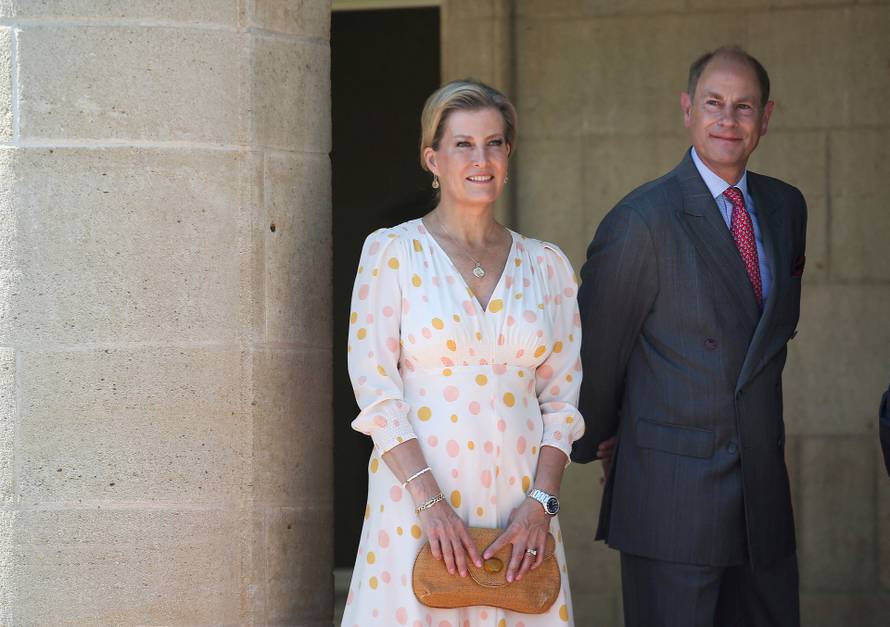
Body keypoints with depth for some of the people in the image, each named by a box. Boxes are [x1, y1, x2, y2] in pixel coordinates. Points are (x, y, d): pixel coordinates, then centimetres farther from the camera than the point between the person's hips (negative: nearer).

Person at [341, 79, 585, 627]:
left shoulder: (546, 265, 10)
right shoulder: (392, 251, 1)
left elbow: (562, 398, 9)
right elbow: (373, 385, -5)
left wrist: (541, 501, -6)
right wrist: (428, 499, -15)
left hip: (520, 504, 3)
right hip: (416, 498, -2)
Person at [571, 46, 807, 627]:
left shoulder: (785, 207, 9)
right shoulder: (642, 221, -12)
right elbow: (594, 356, -3)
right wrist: (592, 442, 9)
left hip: (763, 492, 6)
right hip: (671, 500, -6)